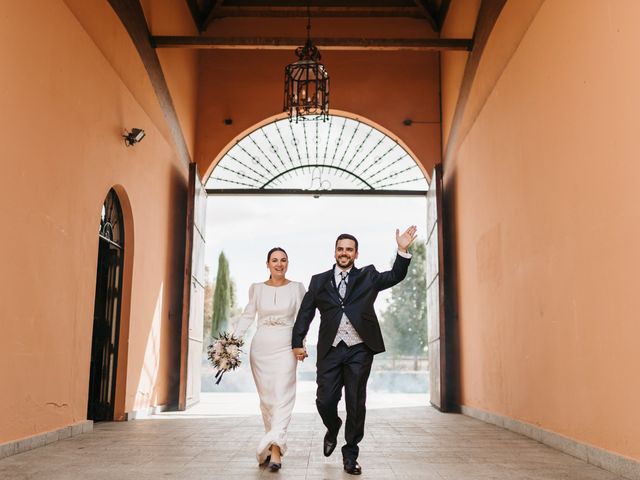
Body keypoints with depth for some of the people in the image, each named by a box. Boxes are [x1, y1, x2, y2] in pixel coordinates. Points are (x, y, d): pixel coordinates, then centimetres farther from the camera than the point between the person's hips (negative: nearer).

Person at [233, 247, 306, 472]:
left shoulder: (296, 288, 3)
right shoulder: (257, 288, 8)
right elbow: (247, 316, 8)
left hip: (285, 348, -2)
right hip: (260, 347, 2)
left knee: (282, 396, -12)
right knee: (266, 398, 7)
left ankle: (275, 450, -18)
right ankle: (273, 444, 21)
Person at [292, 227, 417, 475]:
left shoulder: (368, 276, 12)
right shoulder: (319, 281, 11)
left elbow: (395, 276, -1)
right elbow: (305, 313, 7)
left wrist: (402, 251, -16)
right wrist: (297, 342, -2)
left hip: (360, 350, 0)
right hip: (330, 350, 1)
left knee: (356, 404, 3)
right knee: (325, 401, 1)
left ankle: (350, 455, 18)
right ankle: (333, 430, 35)